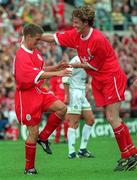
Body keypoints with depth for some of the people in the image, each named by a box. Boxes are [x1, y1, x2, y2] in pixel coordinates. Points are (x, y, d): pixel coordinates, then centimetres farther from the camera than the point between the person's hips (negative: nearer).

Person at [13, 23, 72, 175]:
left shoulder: (35, 52, 11)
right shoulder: (21, 56, -19)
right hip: (27, 96, -8)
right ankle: (29, 168, 8)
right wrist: (56, 74, -29)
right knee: (33, 132, -5)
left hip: (39, 92, 9)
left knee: (61, 108, -10)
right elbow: (36, 75, -28)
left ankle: (43, 137, 5)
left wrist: (56, 67, 11)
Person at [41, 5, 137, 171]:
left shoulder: (98, 39, -23)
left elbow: (94, 66, -14)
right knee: (111, 118, 4)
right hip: (99, 81, 8)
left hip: (111, 78, -8)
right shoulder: (75, 35, 1)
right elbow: (54, 38, 9)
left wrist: (74, 65, -5)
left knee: (112, 118, -13)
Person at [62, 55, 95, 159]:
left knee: (90, 120, 7)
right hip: (74, 93, -9)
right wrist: (67, 95, -19)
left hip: (82, 95, 9)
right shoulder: (77, 61, -15)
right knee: (74, 123, -7)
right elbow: (65, 77, -18)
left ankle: (82, 150, 12)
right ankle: (72, 153, -4)